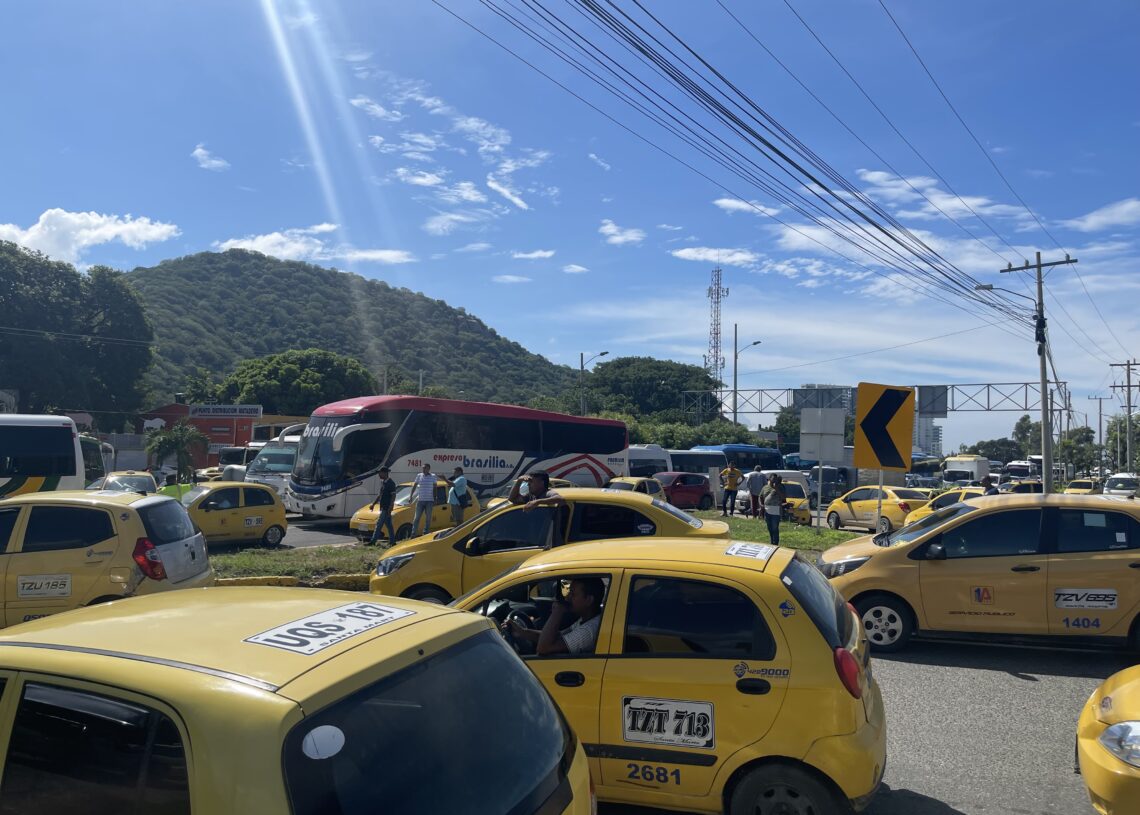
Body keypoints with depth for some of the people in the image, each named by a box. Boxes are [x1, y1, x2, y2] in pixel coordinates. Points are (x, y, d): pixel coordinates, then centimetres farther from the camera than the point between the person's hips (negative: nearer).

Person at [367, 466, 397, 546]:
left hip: (386, 508, -9)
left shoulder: (391, 483, -14)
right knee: (388, 524, 11)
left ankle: (373, 541, -6)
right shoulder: (382, 482, 14)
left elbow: (393, 496, -17)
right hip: (383, 507, 9)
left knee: (379, 524, -8)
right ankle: (392, 541, 15)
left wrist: (390, 507, -22)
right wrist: (374, 504, 21)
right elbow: (380, 494, 23)